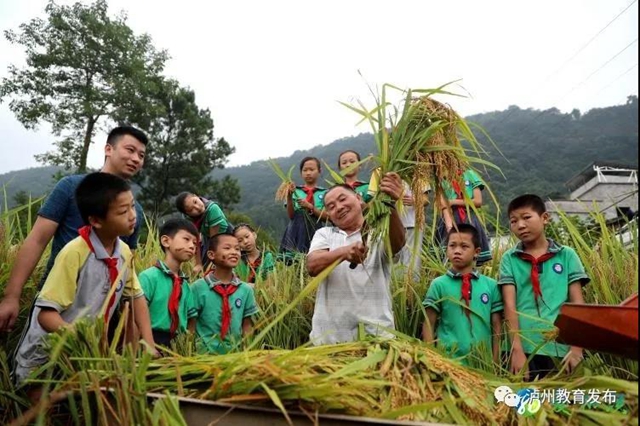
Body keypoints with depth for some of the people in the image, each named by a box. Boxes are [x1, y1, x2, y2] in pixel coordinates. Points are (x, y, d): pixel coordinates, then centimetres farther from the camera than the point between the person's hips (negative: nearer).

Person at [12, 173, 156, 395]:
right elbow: (46, 314, -25)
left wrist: (149, 345, 0)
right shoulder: (74, 253, -25)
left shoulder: (125, 253, -7)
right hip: (43, 360, -5)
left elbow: (137, 296, 7)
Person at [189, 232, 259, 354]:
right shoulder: (199, 287, -8)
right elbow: (191, 326, -2)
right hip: (206, 353, -2)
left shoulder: (246, 289, -2)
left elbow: (247, 327, 4)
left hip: (236, 353, 2)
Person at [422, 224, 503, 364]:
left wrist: (495, 361, 3)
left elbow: (497, 325, 6)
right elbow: (429, 325, -1)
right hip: (448, 360, -1)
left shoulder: (491, 285, 1)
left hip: (483, 361, 2)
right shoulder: (439, 284, -4)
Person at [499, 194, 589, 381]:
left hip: (562, 349, 1)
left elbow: (577, 304, 3)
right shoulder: (509, 259, 4)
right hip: (526, 349, 0)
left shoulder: (567, 255, 5)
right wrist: (517, 349, -11)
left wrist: (576, 348, -5)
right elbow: (510, 305, -3)